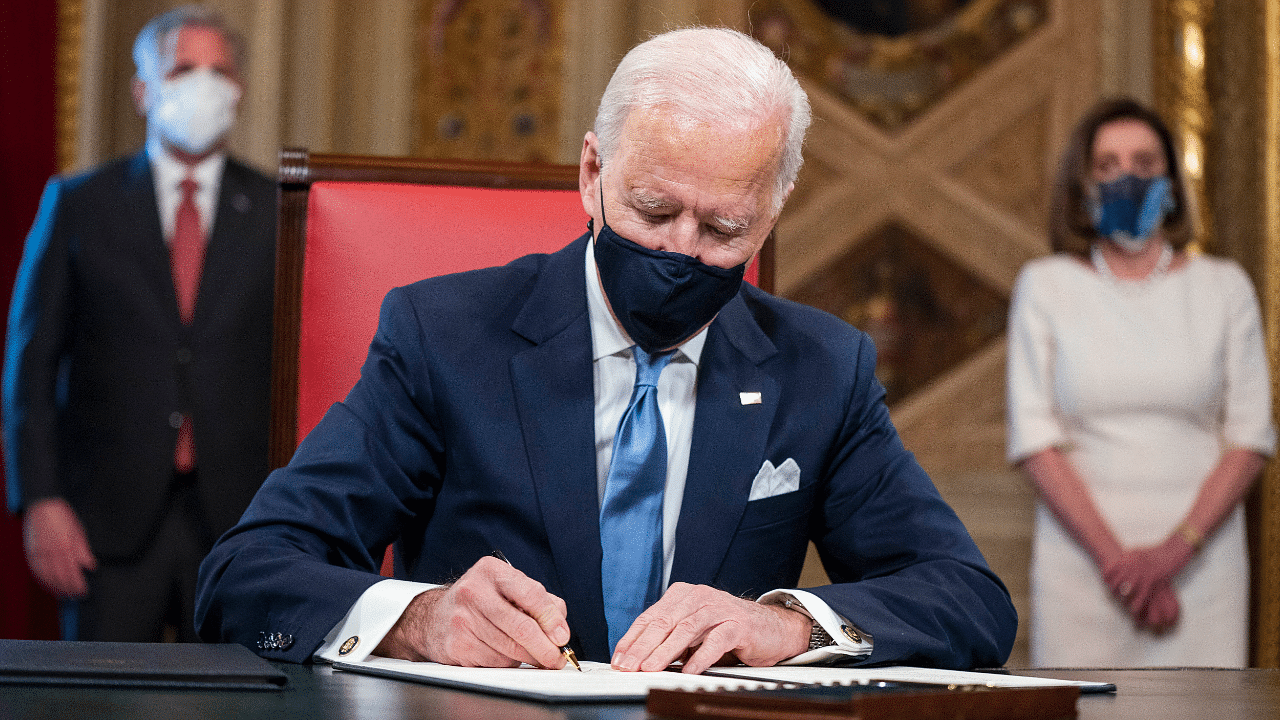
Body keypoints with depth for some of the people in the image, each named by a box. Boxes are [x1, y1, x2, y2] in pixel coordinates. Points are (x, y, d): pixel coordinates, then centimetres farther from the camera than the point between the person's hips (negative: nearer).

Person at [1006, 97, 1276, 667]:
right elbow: (1033, 436, 0)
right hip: (1081, 551, -1)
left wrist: (1178, 547, -10)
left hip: (1200, 553, 1)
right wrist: (1113, 554, -10)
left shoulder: (1224, 288, 9)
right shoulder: (1045, 287, 7)